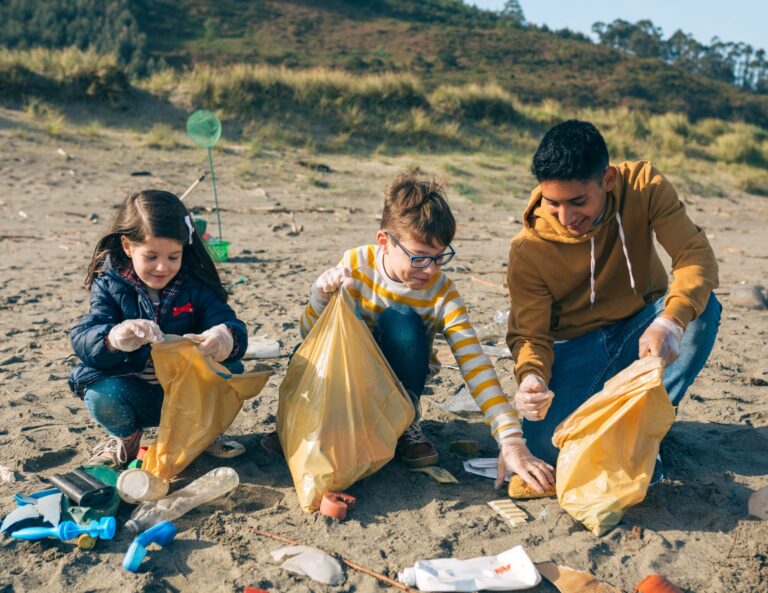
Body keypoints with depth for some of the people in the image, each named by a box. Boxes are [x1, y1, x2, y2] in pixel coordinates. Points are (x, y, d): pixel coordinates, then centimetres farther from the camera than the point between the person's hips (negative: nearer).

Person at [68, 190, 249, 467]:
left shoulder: (196, 286, -6)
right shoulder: (110, 285, -8)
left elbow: (232, 326, -17)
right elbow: (82, 338, -20)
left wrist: (226, 338, -44)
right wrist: (113, 338, -46)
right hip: (132, 392, 0)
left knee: (229, 371, -25)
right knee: (101, 397, -31)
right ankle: (126, 436, 6)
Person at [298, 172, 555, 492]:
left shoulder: (442, 292, -22)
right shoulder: (356, 264, -20)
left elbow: (475, 366, -30)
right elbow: (311, 337, -10)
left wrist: (512, 441, -40)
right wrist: (320, 296, -33)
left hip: (401, 376, 0)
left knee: (401, 321, -31)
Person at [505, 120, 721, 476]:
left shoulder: (643, 185, -17)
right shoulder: (529, 249, -20)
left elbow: (695, 254, -26)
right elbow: (529, 334, -15)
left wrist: (670, 320, -45)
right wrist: (531, 377, -39)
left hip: (641, 327, 2)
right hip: (577, 345, -2)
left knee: (703, 308, -31)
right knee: (544, 445, -25)